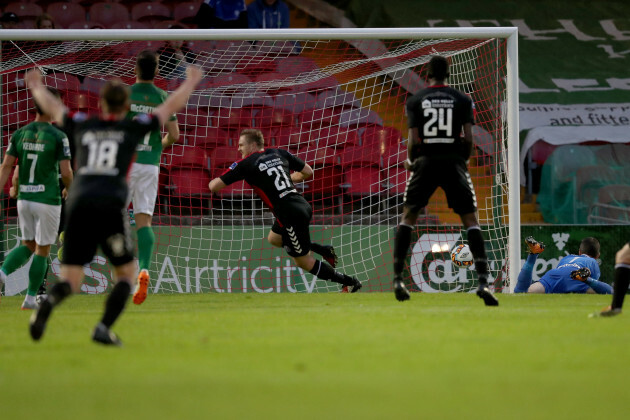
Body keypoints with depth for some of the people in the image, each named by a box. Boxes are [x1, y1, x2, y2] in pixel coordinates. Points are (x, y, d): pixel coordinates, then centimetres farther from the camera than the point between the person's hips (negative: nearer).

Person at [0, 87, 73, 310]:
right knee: (42, 251, 9)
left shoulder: (19, 134, 3)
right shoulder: (59, 137, -11)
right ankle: (30, 298, 11)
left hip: (24, 199, 5)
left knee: (28, 246, 18)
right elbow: (66, 172, -13)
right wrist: (69, 189, 7)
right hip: (48, 200, -5)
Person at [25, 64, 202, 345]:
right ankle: (103, 328, -4)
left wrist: (36, 87, 55)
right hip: (111, 206, -3)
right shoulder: (133, 129, 11)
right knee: (126, 273, 16)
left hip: (78, 205, 3)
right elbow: (171, 106, 23)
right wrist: (191, 81, 41)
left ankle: (49, 302, -31)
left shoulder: (83, 126, 17)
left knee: (70, 282, 4)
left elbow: (51, 106, 34)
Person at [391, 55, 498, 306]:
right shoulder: (462, 100, 4)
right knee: (471, 221, 2)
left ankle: (398, 279, 7)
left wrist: (410, 161, 17)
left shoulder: (415, 101, 3)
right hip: (454, 162, 0)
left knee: (408, 216, 15)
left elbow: (413, 140, -2)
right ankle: (482, 280, -13)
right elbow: (468, 138, -2)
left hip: (426, 162, 0)